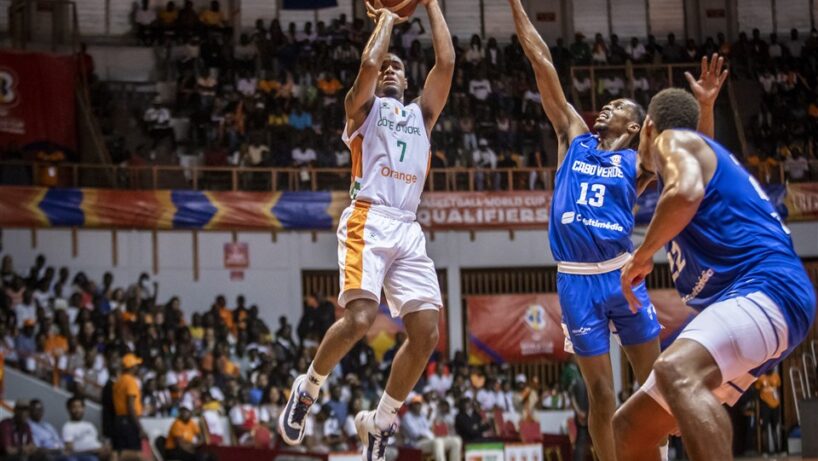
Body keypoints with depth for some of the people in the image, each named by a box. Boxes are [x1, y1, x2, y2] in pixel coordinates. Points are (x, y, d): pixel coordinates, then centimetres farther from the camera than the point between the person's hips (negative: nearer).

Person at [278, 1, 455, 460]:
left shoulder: (421, 114, 27)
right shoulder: (363, 107, 15)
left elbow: (446, 63, 15)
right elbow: (369, 63, -5)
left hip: (409, 229, 5)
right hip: (369, 222, -5)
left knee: (426, 333, -7)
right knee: (359, 318, -24)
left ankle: (380, 422, 8)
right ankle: (307, 389, 1)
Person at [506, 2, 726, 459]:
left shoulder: (637, 162, 9)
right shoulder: (574, 137, 12)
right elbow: (543, 64, 11)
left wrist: (705, 106, -20)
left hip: (622, 275, 0)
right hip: (577, 281, 0)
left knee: (653, 384, 2)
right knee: (601, 393, 1)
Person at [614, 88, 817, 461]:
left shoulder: (674, 140, 3)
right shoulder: (700, 153, 31)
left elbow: (686, 191, -20)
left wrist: (641, 257, -9)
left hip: (765, 289, -10)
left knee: (675, 372, -39)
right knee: (630, 428, 11)